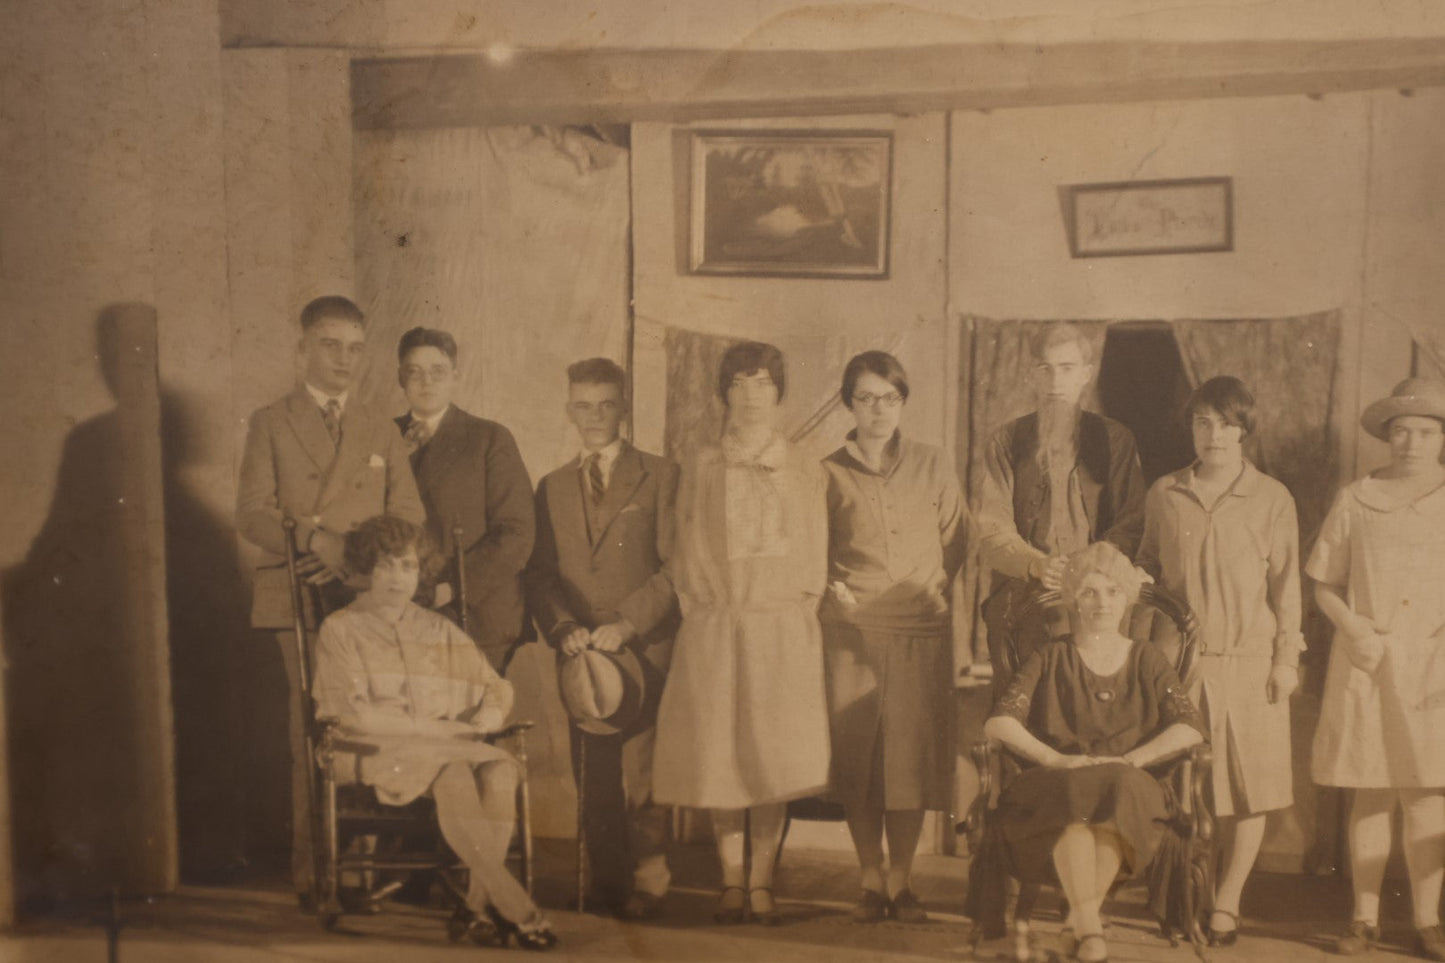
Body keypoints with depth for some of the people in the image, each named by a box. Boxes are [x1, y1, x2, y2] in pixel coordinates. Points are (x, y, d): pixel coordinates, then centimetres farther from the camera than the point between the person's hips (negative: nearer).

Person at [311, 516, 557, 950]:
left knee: (500, 773, -31)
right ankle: (515, 906, -33)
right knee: (455, 778, -35)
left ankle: (481, 902, -25)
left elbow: (495, 687, 19)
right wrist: (433, 726, -9)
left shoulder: (441, 631, 21)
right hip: (379, 751, -4)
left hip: (452, 745, 4)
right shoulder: (341, 630, 7)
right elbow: (355, 715, -5)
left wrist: (486, 717, -5)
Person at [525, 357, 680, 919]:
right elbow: (538, 574, 12)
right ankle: (607, 885, 13)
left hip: (644, 648, -3)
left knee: (640, 771, -6)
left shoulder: (659, 476, 5)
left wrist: (626, 623, -12)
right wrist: (562, 628, -6)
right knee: (593, 780, 3)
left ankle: (648, 883, 6)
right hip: (579, 653, 3)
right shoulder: (553, 487, 17)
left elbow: (675, 566, -2)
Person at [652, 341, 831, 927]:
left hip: (780, 629, -1)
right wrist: (702, 610, 1)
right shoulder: (699, 471, 11)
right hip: (712, 630, 1)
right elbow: (684, 556, 10)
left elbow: (814, 565, 10)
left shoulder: (806, 473, 10)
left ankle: (761, 885, 3)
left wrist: (796, 617, 1)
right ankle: (732, 883, 11)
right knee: (719, 754, 1)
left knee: (774, 755, -4)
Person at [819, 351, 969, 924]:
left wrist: (935, 591, 3)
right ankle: (871, 881, 12)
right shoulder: (829, 473, 3)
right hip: (853, 631, -1)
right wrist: (833, 588, -4)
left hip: (921, 630, 1)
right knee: (857, 757, 0)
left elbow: (956, 539, 14)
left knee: (913, 756, -1)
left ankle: (901, 881, 10)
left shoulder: (932, 466, 7)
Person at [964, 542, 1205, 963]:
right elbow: (997, 723, 1)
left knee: (1120, 790, -35)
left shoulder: (1146, 659, 18)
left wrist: (1131, 760, -10)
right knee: (1075, 797, -36)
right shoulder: (1052, 658, 14)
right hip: (1055, 788, -1)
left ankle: (1081, 918, -38)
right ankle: (1091, 929, -45)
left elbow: (1191, 727, 5)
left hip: (1129, 789, 1)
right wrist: (1055, 759, -14)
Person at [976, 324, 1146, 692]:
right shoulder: (1007, 442, 10)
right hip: (1019, 608, 0)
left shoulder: (1114, 440, 10)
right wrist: (1037, 565, -18)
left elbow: (1131, 525, 4)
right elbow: (991, 532, 1)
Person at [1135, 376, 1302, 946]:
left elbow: (1287, 583, 4)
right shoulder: (1164, 495, 7)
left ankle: (1226, 905, 14)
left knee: (1251, 791, 2)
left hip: (1249, 660, -1)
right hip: (1180, 661, 1)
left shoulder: (1271, 499, 2)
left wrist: (1287, 657, -1)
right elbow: (1148, 570, 14)